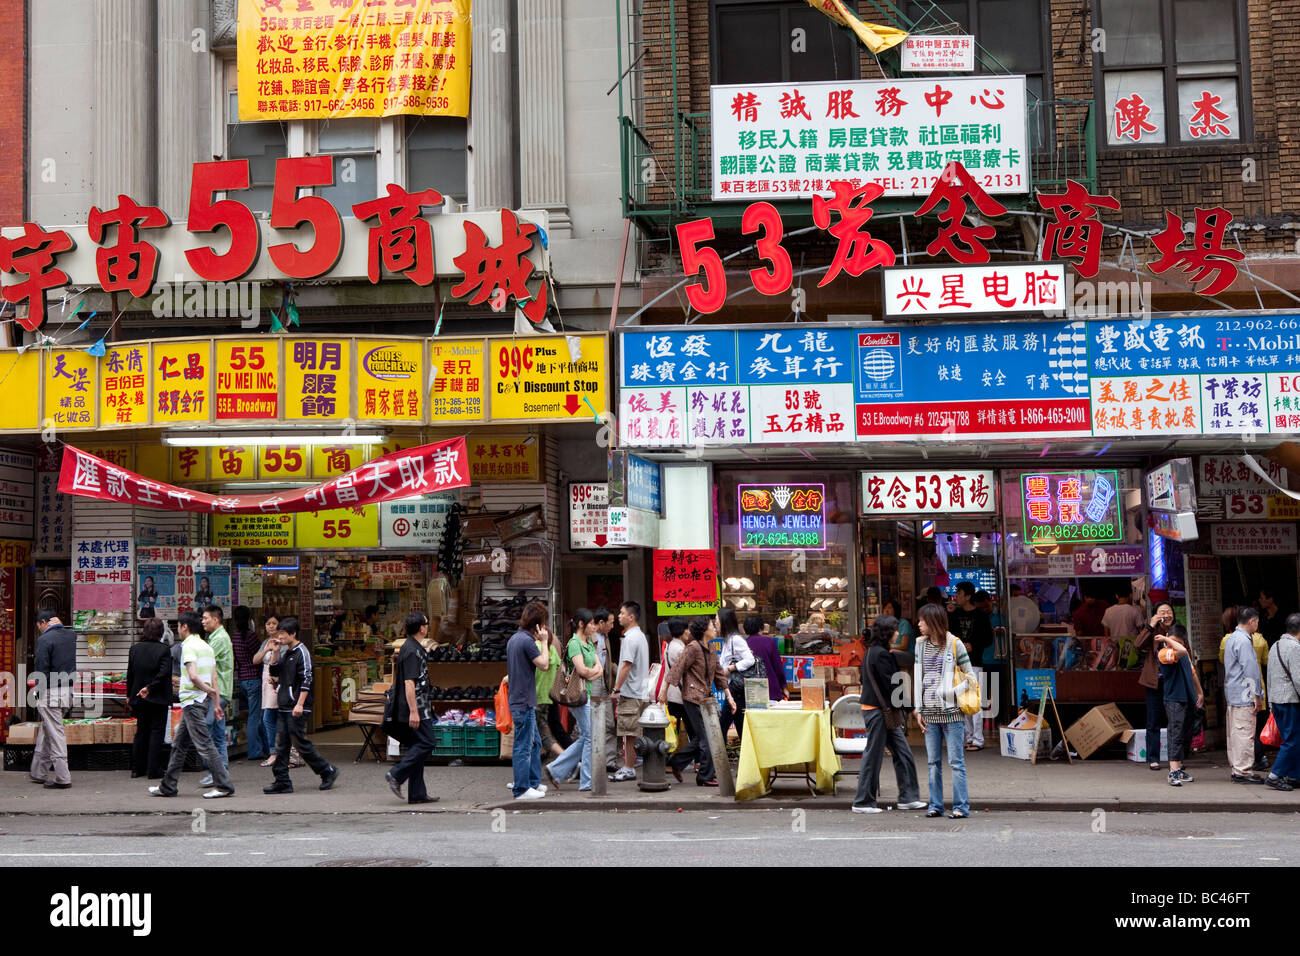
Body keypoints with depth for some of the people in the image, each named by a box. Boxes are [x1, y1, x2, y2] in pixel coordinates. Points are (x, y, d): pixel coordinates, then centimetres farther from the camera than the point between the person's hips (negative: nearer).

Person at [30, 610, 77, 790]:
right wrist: (60, 625, 13)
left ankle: (62, 778, -3)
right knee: (45, 732, 19)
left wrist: (39, 693, -3)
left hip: (51, 694, -7)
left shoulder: (45, 639, -12)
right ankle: (39, 773, 27)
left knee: (56, 735, -4)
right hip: (67, 691, 7)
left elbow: (41, 670, -14)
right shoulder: (72, 635, 5)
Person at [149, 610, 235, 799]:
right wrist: (216, 703, 14)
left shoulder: (189, 646, -14)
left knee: (204, 744, -8)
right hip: (203, 700, 9)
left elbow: (193, 676, -25)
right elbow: (213, 679, 13)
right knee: (180, 744, 16)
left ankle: (224, 785, -10)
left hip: (193, 701, -9)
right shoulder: (207, 647, 14)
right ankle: (168, 786, 24)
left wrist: (210, 691, -10)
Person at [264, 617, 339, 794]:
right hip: (284, 707, 9)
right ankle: (282, 782, 6)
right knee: (281, 746, 4)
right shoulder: (285, 652, 16)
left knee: (301, 743, -5)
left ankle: (328, 771, 8)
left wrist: (300, 704, -21)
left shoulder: (302, 652, -11)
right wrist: (275, 653, 7)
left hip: (297, 709, -9)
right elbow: (274, 672, 20)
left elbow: (306, 680, -15)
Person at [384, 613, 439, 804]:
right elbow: (409, 683, -21)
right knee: (427, 742, -9)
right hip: (415, 707, -10)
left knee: (417, 745, 9)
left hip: (417, 708, 10)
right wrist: (413, 711, -24)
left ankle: (417, 793, 10)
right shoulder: (412, 651, -16)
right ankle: (396, 775, -7)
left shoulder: (413, 647, 16)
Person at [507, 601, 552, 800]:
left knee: (535, 743, 18)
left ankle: (534, 782, 25)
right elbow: (544, 664, -14)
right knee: (523, 746, -4)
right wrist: (544, 641, -8)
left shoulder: (514, 639, 14)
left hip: (518, 699, 10)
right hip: (524, 701, -10)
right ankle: (522, 789, 0)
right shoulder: (527, 640, -18)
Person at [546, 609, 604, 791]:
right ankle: (587, 783, 1)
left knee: (585, 738, 12)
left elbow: (600, 669, 10)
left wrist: (590, 674, -10)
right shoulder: (574, 643, -12)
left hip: (588, 694, 9)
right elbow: (582, 670, -23)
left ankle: (556, 770, 19)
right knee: (591, 737, -5)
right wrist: (595, 670, -4)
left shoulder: (589, 643, 16)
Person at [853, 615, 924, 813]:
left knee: (902, 753, 11)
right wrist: (899, 710, -9)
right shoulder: (881, 654, -17)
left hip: (880, 710, 10)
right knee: (873, 756, -2)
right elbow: (890, 685, -18)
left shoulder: (873, 651, 14)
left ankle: (908, 797, 15)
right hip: (879, 710, -10)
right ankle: (863, 802, 5)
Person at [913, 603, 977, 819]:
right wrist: (918, 709, 10)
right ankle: (935, 805, 13)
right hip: (930, 713, 5)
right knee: (933, 762, 8)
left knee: (956, 761, -4)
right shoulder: (921, 645, 11)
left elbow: (971, 677, 1)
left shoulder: (954, 645, -3)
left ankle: (961, 806, -1)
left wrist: (954, 691, -15)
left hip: (950, 712, -5)